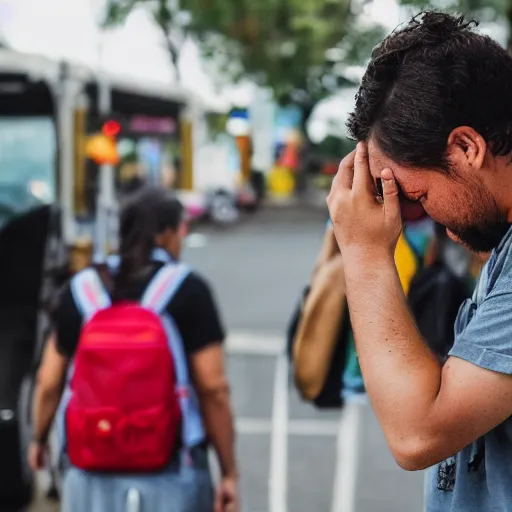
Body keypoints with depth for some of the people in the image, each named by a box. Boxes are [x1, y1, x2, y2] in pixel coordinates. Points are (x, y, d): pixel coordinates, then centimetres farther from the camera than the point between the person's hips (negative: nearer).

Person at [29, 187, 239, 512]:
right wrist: (230, 473, -2)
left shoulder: (81, 289, 5)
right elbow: (213, 388, -8)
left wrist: (40, 439, 26)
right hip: (170, 470, -3)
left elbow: (49, 382, 8)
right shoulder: (188, 290, -5)